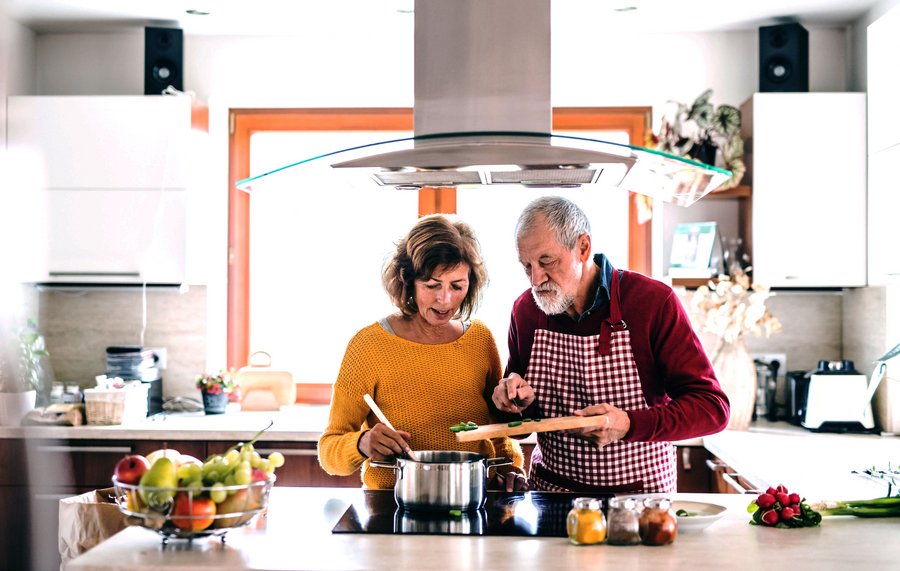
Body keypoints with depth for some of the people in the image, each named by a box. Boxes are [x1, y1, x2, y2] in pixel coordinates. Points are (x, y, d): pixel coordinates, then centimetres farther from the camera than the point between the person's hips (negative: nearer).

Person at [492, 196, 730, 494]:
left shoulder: (654, 301, -8)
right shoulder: (525, 309, 4)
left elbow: (712, 407, -10)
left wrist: (629, 425, -23)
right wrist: (519, 399, -4)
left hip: (640, 495, -5)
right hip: (548, 490, 6)